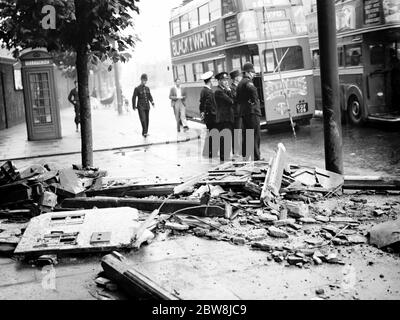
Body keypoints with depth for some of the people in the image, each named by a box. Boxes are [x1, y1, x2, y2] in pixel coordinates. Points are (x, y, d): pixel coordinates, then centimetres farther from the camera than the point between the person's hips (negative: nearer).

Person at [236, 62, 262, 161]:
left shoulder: (240, 83, 18)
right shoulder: (248, 81, -11)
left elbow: (238, 99, 21)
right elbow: (251, 89, -32)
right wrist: (254, 100, -18)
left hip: (243, 112, 9)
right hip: (252, 111, -9)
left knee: (246, 135, 13)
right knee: (255, 135, -6)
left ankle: (245, 156, 18)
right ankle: (256, 158, -6)